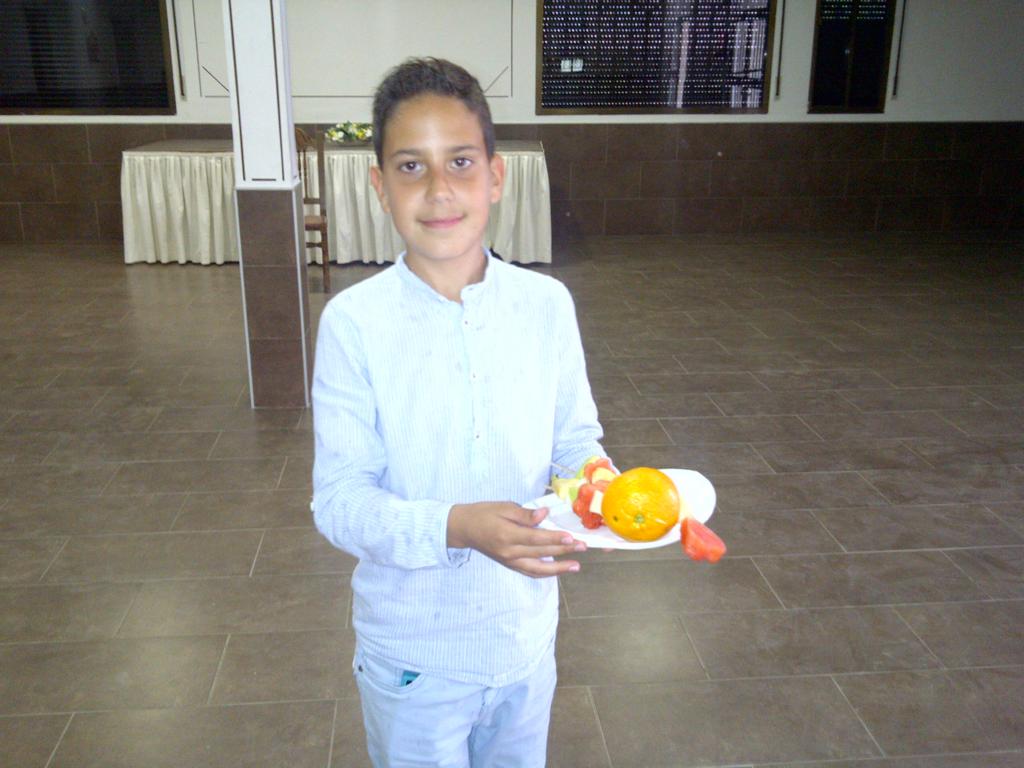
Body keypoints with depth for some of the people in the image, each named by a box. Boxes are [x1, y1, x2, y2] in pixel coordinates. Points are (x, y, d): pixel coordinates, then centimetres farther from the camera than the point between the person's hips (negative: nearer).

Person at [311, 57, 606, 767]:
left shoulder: (546, 304, -9)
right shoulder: (353, 322, -18)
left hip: (526, 632, 3)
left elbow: (576, 437, 1)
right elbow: (340, 498, -18)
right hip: (411, 650, -2)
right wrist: (456, 527, -34)